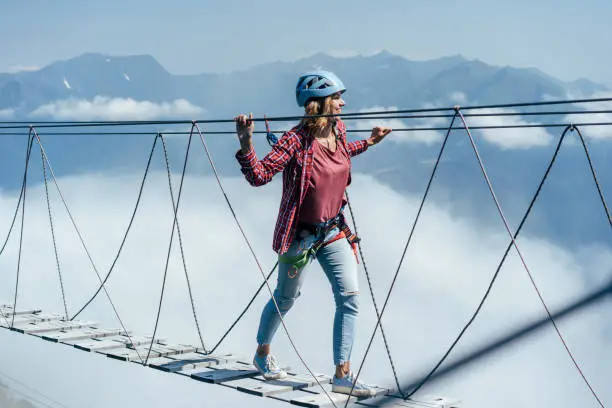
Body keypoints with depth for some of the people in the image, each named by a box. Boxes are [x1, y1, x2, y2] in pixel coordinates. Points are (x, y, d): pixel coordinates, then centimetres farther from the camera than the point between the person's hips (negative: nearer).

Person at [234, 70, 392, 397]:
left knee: (350, 297, -3)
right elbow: (259, 176, -27)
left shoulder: (338, 129, -2)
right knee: (286, 299, 14)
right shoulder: (296, 140, -23)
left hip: (334, 231, 6)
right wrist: (245, 143, -40)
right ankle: (262, 352, 41)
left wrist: (369, 142, 22)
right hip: (300, 234, -6)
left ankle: (342, 375, 4)